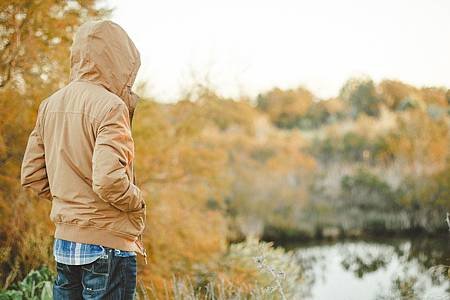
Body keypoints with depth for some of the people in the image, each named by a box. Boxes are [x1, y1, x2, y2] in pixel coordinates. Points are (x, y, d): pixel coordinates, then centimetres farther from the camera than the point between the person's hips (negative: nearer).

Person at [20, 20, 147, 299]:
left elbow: (31, 175, 9)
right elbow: (109, 180, -25)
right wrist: (138, 202, -6)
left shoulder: (50, 104, 7)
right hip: (106, 244, -7)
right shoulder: (109, 106, -15)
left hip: (63, 242, 7)